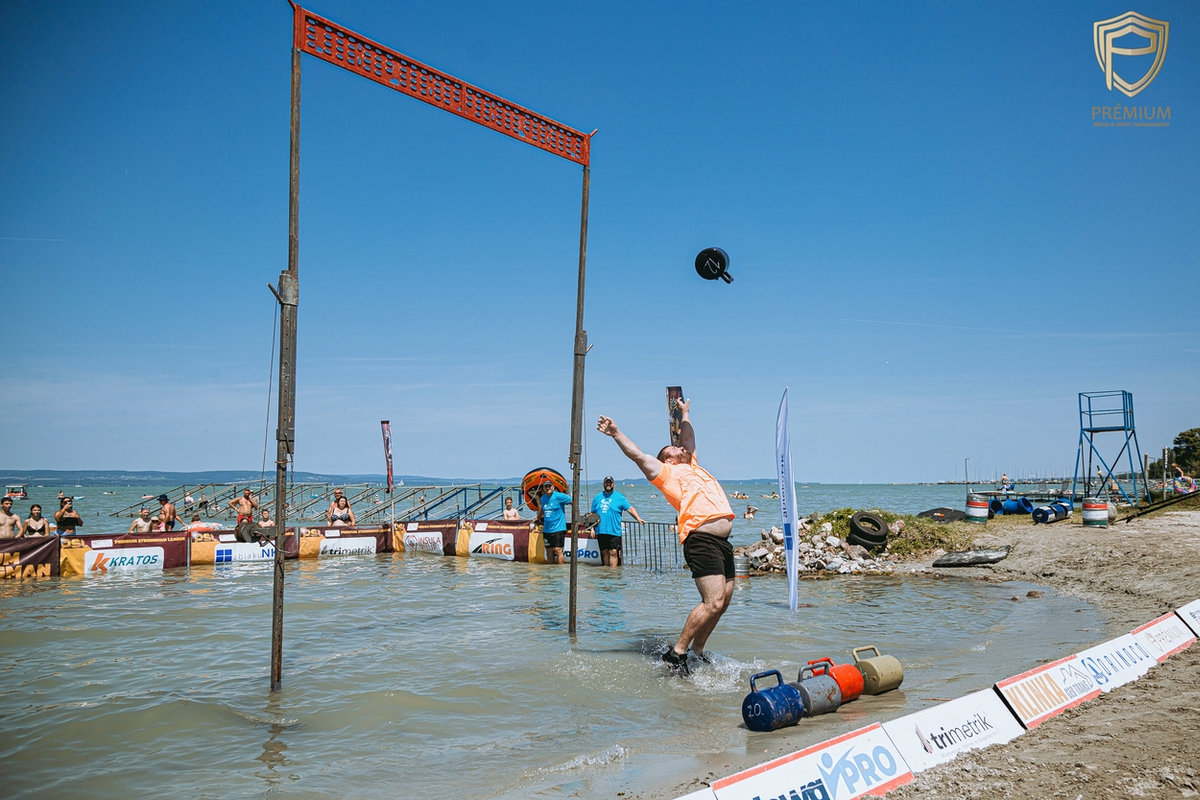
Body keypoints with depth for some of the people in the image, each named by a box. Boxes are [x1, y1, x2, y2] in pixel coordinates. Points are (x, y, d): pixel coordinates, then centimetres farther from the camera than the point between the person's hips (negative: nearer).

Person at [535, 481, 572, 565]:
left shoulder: (559, 496, -10)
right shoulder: (543, 498, 8)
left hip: (558, 528, -6)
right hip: (546, 529, 6)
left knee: (558, 550, -11)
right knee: (549, 551, 10)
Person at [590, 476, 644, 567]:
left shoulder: (619, 497, 4)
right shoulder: (597, 497, 14)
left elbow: (630, 508, -1)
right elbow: (593, 514, 16)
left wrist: (638, 518, -14)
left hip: (614, 531, -3)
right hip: (600, 531, 3)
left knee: (613, 552, -10)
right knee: (604, 552, 7)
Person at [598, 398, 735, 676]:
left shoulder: (692, 467, 27)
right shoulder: (668, 473, 6)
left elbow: (690, 439, 41)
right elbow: (638, 455, -1)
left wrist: (685, 413, 48)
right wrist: (616, 434, -3)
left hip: (722, 542, 9)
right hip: (701, 540, -9)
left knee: (722, 602, 8)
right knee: (713, 601, -17)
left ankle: (697, 651, 19)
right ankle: (676, 653, -8)